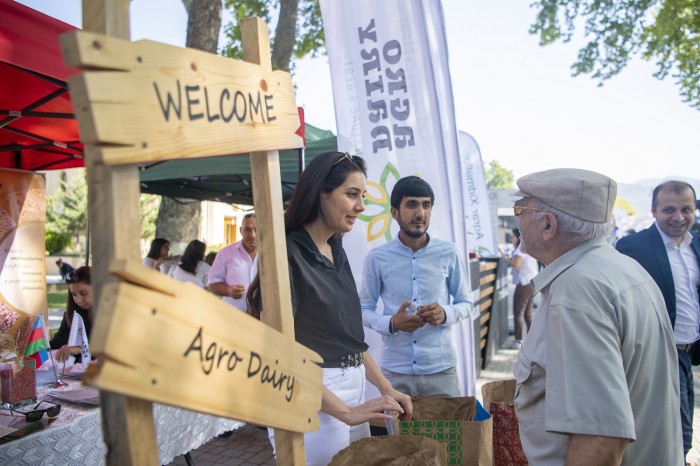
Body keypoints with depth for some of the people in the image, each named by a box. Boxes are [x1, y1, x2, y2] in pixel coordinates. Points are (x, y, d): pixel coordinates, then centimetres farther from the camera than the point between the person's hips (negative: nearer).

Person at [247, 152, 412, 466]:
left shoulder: (337, 253, 8)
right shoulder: (289, 254, -17)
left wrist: (386, 389, 6)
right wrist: (344, 411, -21)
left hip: (355, 389, 8)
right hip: (312, 398, -8)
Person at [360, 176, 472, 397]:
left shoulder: (449, 253, -2)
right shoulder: (377, 258, -4)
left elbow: (465, 303, 8)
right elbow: (364, 309, 4)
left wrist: (445, 314, -13)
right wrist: (391, 323, -16)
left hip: (441, 369, 1)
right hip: (395, 371, 0)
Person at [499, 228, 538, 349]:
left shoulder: (521, 248, -11)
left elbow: (516, 264, -23)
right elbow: (536, 267, 21)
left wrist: (504, 257, -14)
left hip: (524, 283, -10)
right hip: (532, 282, 10)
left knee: (518, 313, -5)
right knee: (528, 313, 13)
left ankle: (518, 341, -4)